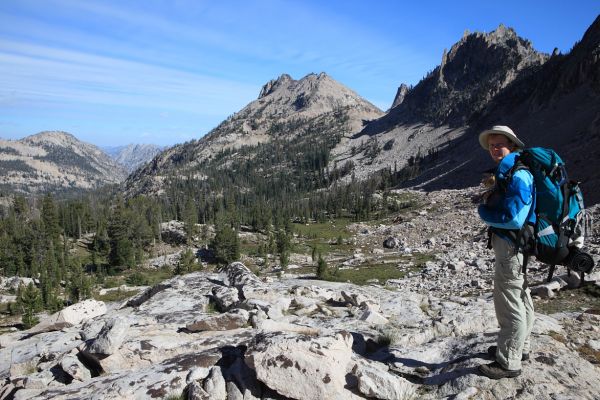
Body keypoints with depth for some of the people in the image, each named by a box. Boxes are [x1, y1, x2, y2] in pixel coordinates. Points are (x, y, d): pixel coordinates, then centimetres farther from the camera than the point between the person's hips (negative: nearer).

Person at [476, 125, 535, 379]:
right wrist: (488, 205, -1)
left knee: (510, 304, -2)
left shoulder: (518, 175, -21)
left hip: (511, 247, -11)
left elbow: (513, 219, -26)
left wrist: (483, 212, -12)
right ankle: (519, 348, 38)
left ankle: (509, 362, 10)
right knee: (520, 298, 21)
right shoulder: (506, 173, 11)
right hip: (512, 245, 11)